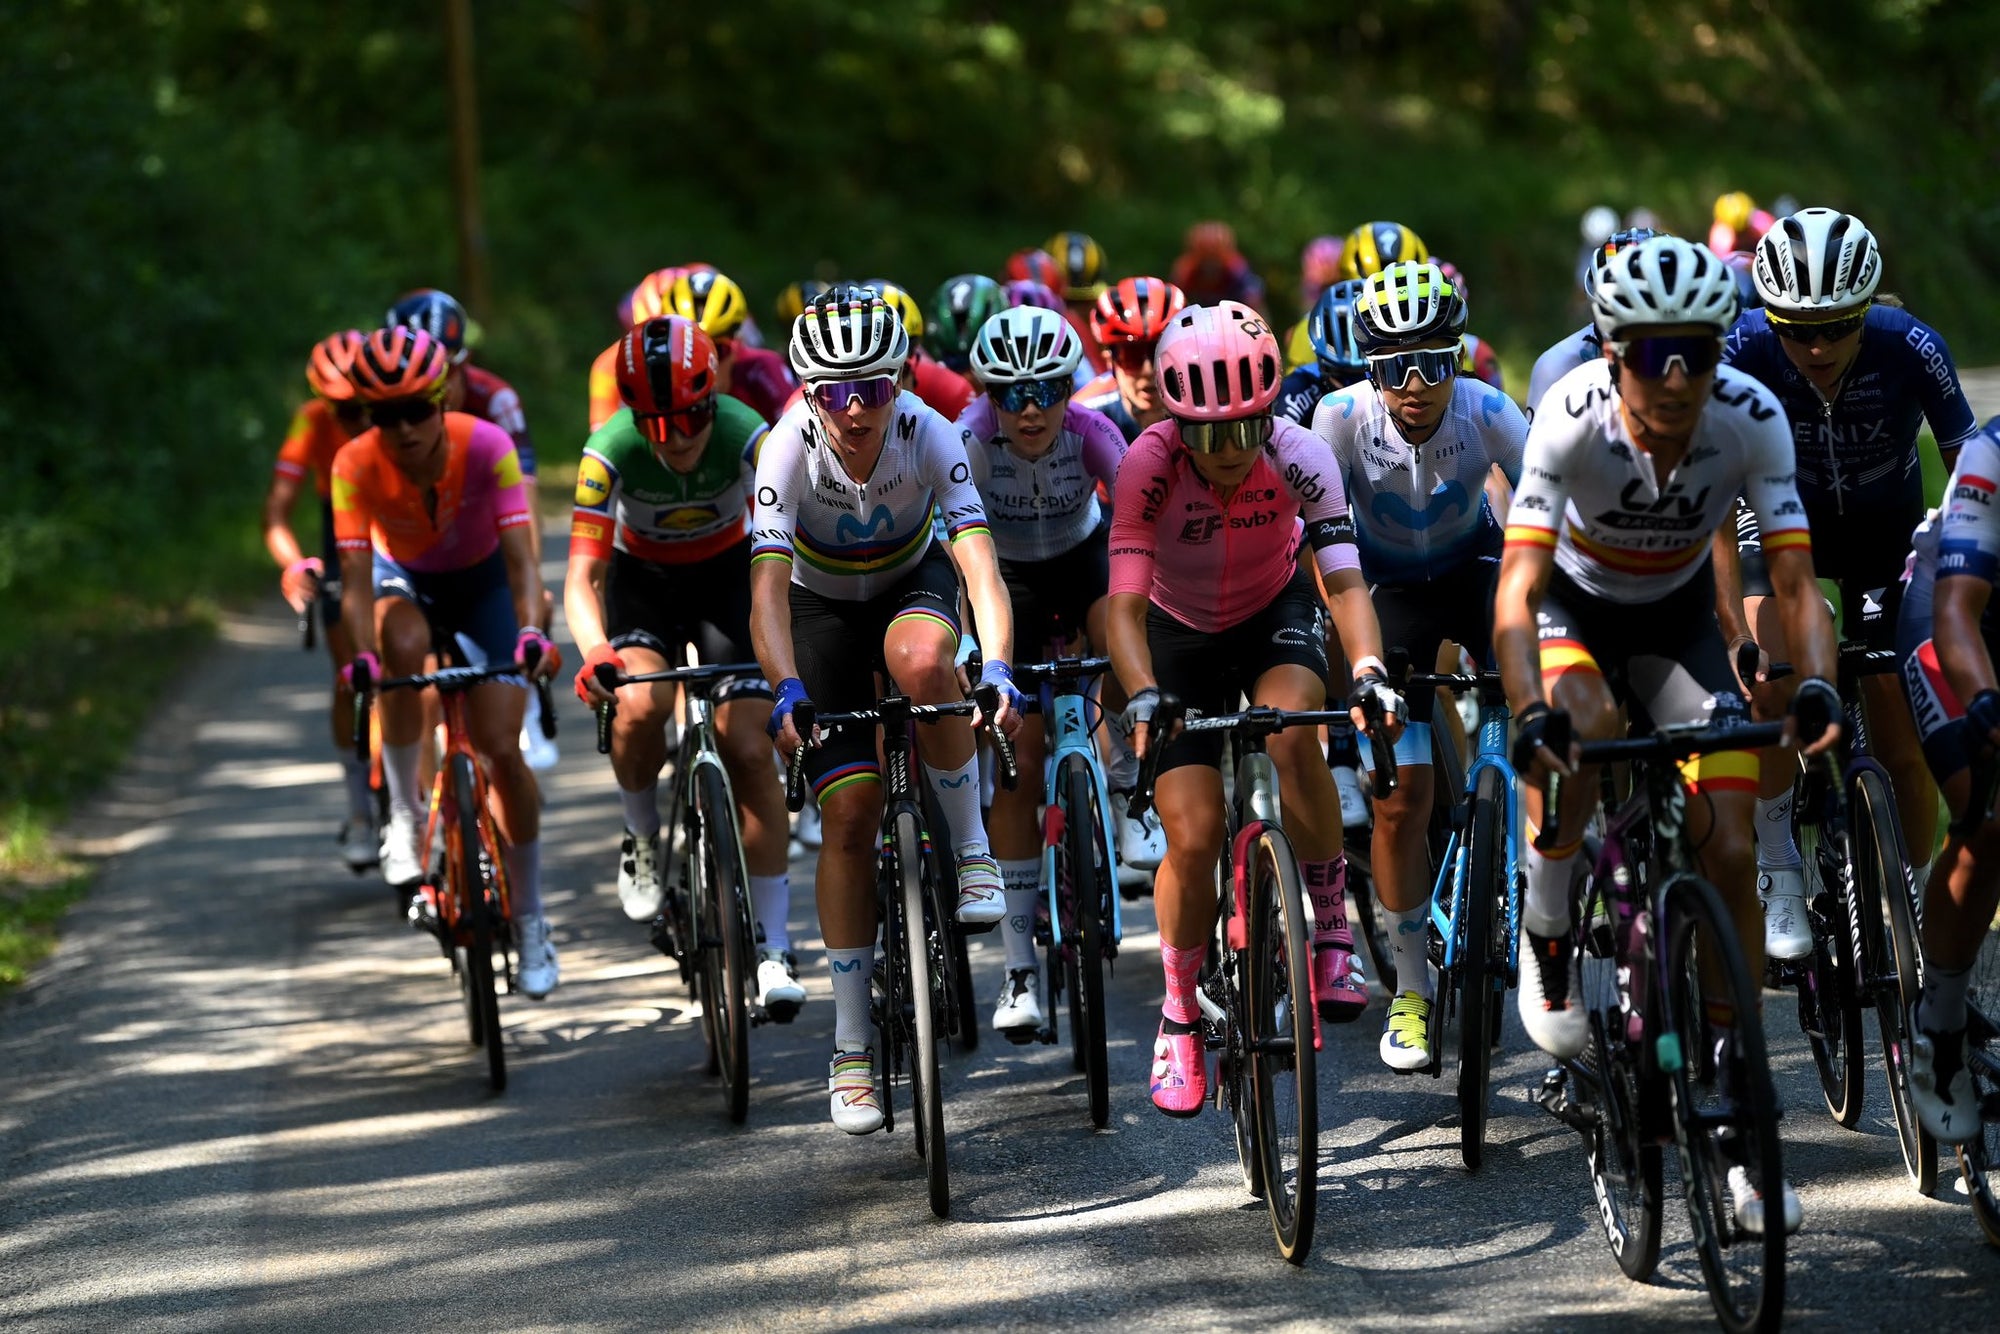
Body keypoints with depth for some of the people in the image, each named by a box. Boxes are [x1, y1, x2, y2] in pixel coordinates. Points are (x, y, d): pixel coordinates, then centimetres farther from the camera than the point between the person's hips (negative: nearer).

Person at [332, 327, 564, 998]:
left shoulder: (485, 446, -29)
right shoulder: (356, 465, -27)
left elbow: (520, 558, -34)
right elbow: (356, 578, -31)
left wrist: (531, 632, -51)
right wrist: (363, 655, -49)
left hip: (481, 583, 0)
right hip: (404, 580, 0)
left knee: (502, 749, -11)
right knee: (403, 643, -38)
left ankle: (530, 919, 6)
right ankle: (404, 813, -21)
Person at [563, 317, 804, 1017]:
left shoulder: (746, 435, -30)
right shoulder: (610, 450, -29)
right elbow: (581, 577, -30)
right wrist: (595, 654, -49)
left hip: (728, 571, 0)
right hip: (643, 575, 0)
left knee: (748, 748, -11)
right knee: (640, 704, -30)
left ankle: (773, 946, -3)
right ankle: (643, 838, 0)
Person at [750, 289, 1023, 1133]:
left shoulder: (929, 435, -28)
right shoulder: (789, 448, -29)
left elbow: (978, 561, -37)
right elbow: (767, 588, -37)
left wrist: (996, 670, -53)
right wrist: (787, 691, -53)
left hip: (913, 581, 0)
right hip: (824, 606, 0)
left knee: (922, 659, -39)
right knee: (848, 814, -10)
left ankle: (972, 853, -16)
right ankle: (851, 1049, -1)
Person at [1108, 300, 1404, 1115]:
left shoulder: (1299, 457, -28)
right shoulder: (1150, 465, -31)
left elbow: (1344, 579, -33)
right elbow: (1126, 602, -35)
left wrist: (1367, 669, -51)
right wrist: (1142, 696, -52)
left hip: (1275, 614, 0)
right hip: (1182, 630, 0)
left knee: (1291, 734, -33)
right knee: (1192, 837, -10)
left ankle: (1332, 926, -14)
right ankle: (1180, 1017, 13)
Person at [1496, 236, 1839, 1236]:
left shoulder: (1752, 417, -28)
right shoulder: (1573, 417, -33)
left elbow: (1794, 581, -27)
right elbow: (1517, 587, -38)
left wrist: (1816, 689, -46)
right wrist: (1529, 714, -53)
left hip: (1677, 618, 2)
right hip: (1574, 603, -2)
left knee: (1729, 852, -10)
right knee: (1588, 719, -36)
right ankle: (1546, 934, -7)